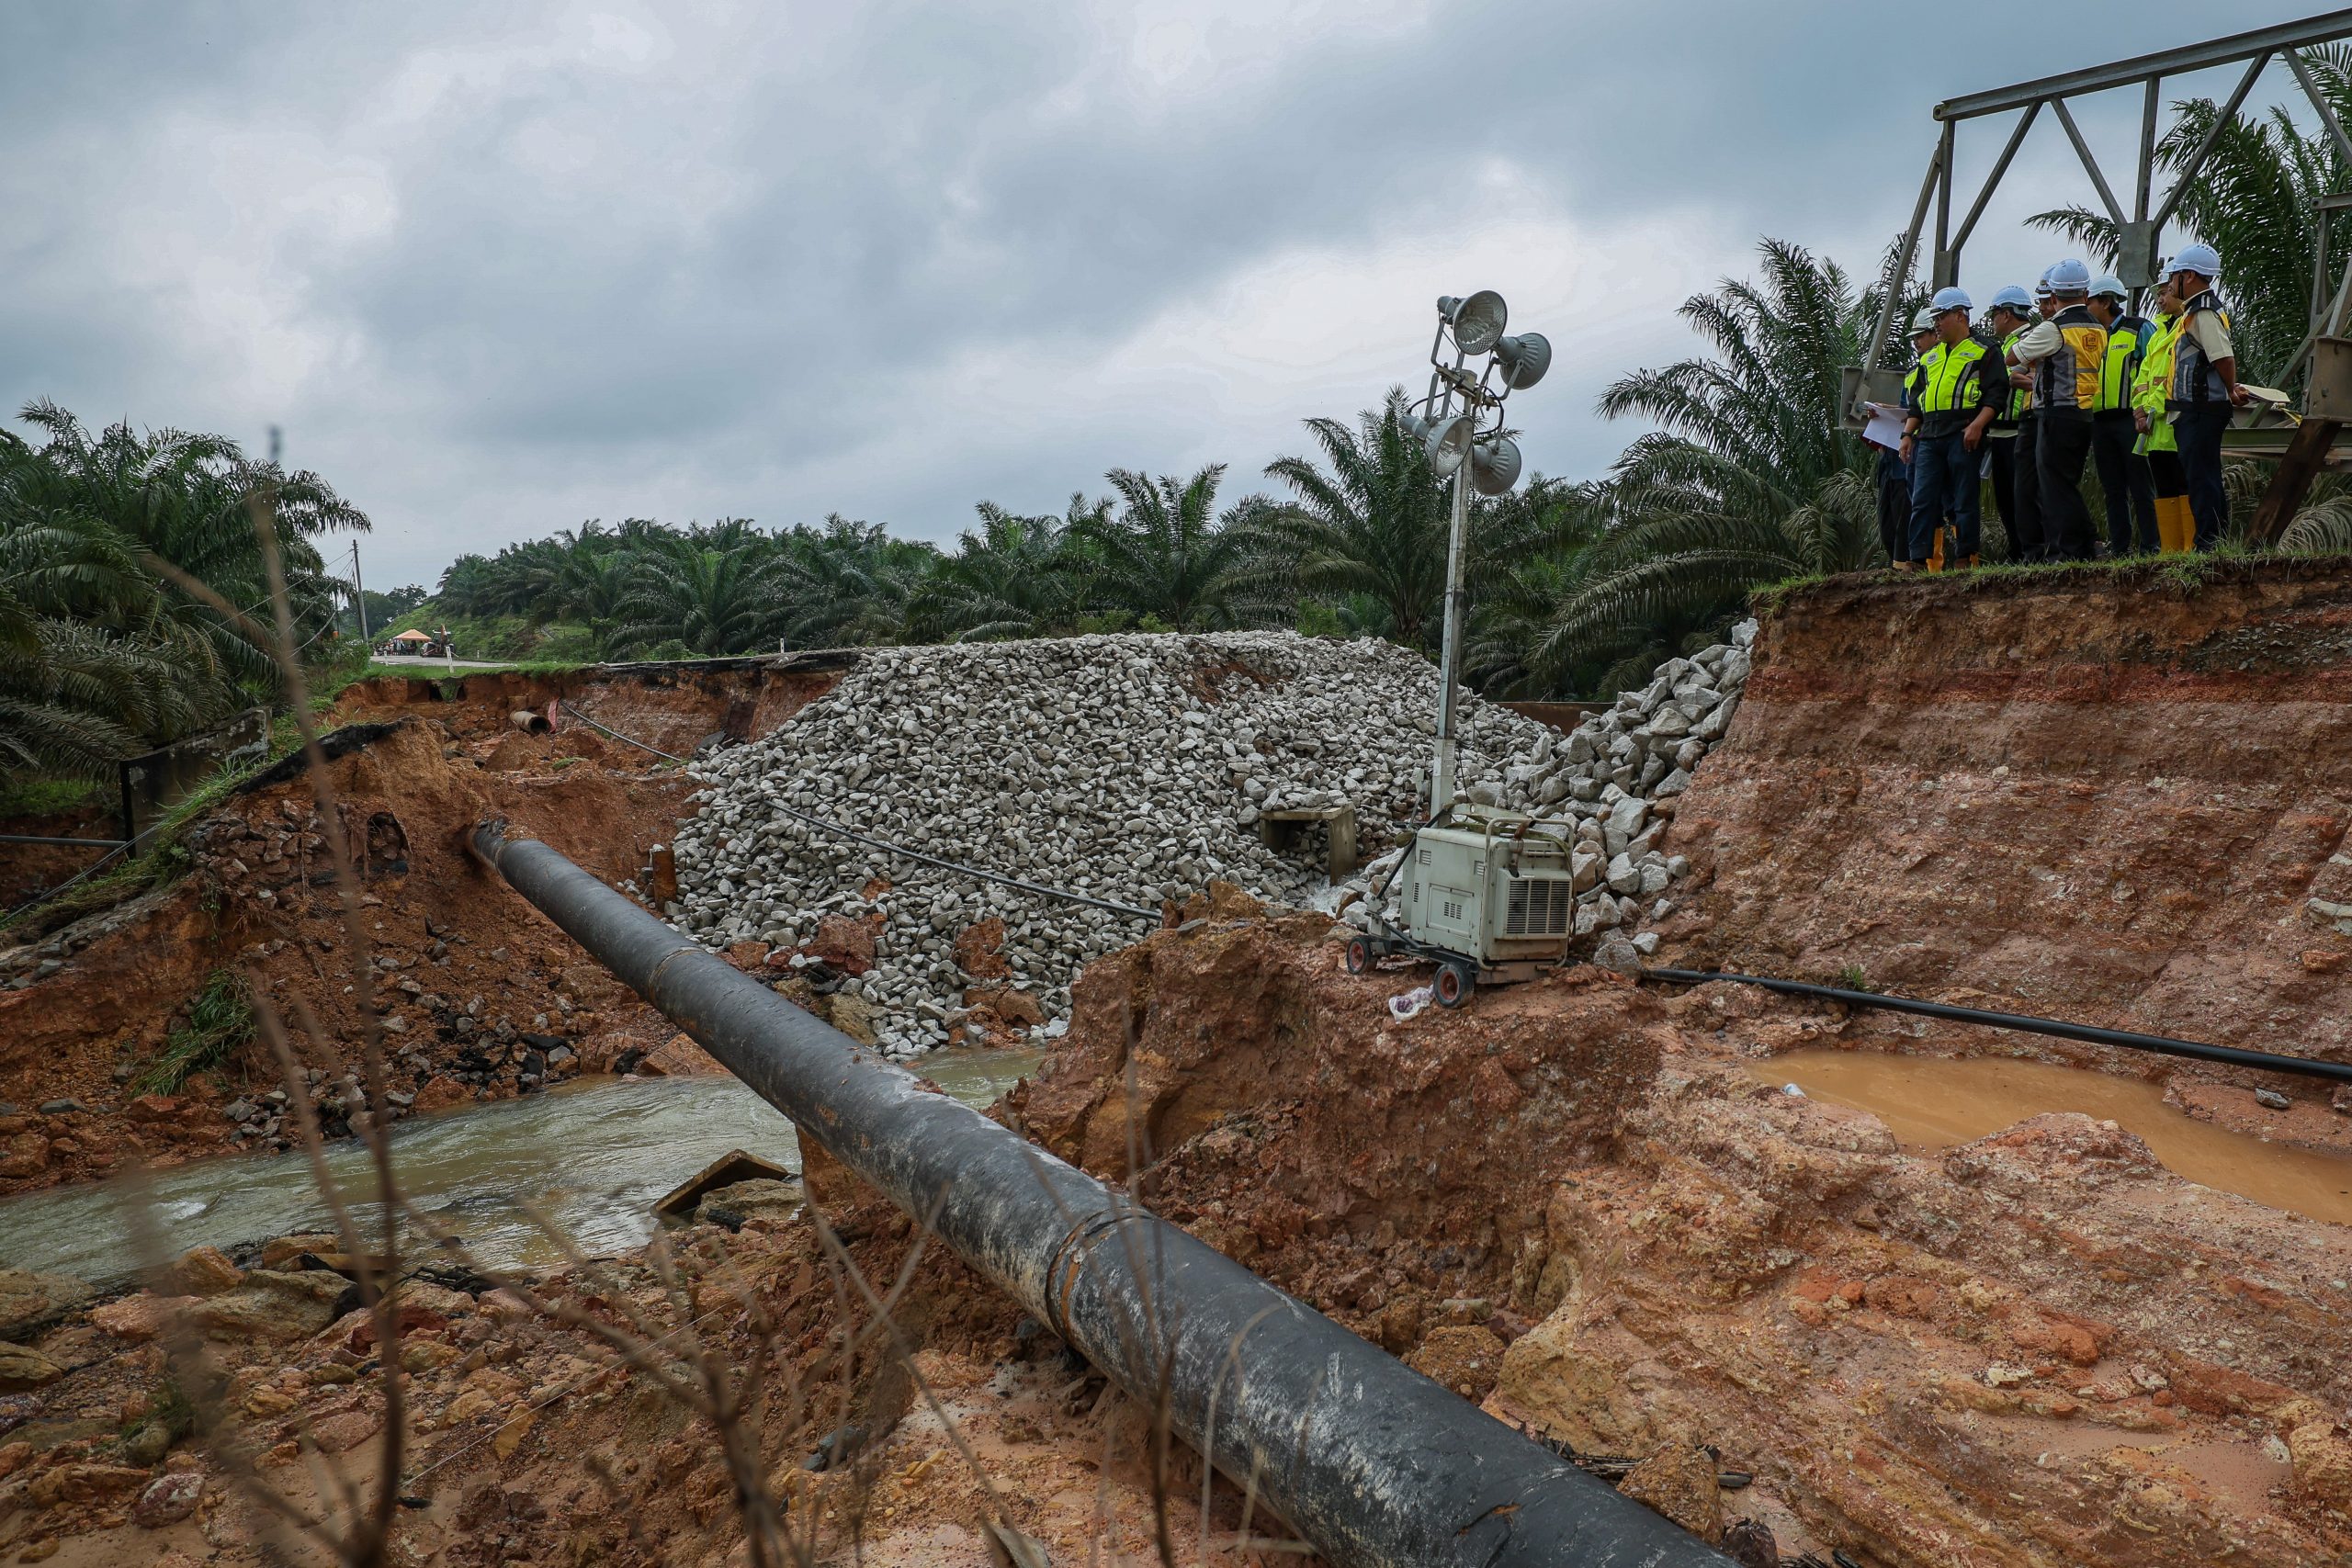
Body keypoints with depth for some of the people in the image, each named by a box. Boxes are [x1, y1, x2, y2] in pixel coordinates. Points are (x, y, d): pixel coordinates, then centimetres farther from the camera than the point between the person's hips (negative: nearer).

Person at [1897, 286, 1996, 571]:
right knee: (1922, 500, 0)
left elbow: (1996, 394, -6)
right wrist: (1908, 434, 15)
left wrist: (1977, 425, -19)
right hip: (1929, 436, 6)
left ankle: (1965, 558, 3)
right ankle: (1916, 559, 0)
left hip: (1963, 436, -6)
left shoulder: (1982, 352, 3)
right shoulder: (1929, 357, 23)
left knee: (1964, 500, -2)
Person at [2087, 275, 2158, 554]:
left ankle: (2149, 546, -2)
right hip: (2100, 422, 6)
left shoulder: (2139, 329, -1)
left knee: (2140, 488, -5)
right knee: (2113, 489, 8)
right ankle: (2118, 547, 12)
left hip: (2131, 419, -6)